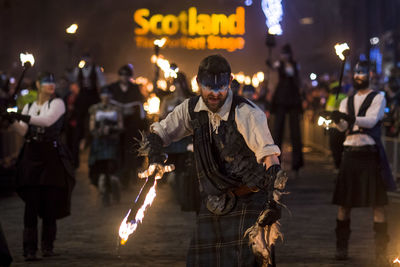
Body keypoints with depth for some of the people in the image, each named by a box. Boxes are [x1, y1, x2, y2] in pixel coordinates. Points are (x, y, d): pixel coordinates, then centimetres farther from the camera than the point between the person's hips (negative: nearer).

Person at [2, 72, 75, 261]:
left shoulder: (57, 104, 5)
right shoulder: (29, 107, 16)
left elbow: (48, 120, -14)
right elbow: (23, 131, 3)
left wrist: (24, 117, -22)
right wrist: (12, 120, -15)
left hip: (51, 156, -2)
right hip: (31, 155, 2)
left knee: (50, 204, -1)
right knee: (31, 204, -5)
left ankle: (48, 247, 10)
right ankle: (29, 250, -7)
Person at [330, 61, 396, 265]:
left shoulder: (378, 98, 2)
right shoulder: (347, 101, 16)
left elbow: (371, 120, -15)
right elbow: (343, 126, 0)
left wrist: (351, 118, -32)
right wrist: (337, 120, -24)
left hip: (370, 153, -4)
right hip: (350, 152, 4)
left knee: (377, 203, -6)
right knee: (344, 201, 4)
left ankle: (381, 250, -4)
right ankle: (341, 246, 14)